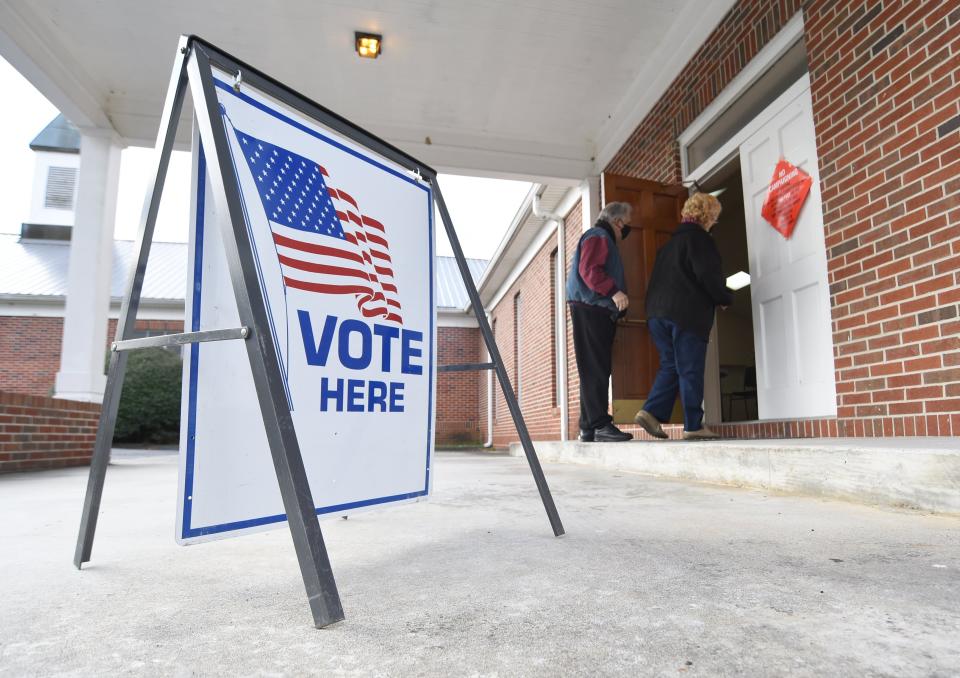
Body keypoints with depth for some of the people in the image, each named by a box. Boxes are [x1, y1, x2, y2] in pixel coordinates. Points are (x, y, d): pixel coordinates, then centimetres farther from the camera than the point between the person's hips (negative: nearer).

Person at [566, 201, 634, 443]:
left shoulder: (603, 238, 30)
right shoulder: (598, 236, -2)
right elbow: (589, 269, -18)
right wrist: (613, 291, -27)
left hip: (599, 313, 10)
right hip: (590, 310, -10)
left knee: (596, 371, 8)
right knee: (595, 370, -13)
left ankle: (588, 428, 10)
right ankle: (600, 425, -14)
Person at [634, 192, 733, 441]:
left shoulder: (671, 241, 23)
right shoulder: (698, 238, -4)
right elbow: (708, 276, -12)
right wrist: (725, 299, 4)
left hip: (658, 313, 8)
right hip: (687, 313, -8)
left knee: (670, 366, 13)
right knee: (690, 370, -3)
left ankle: (651, 412, 1)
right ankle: (693, 425, 1)